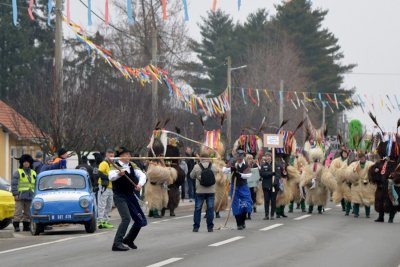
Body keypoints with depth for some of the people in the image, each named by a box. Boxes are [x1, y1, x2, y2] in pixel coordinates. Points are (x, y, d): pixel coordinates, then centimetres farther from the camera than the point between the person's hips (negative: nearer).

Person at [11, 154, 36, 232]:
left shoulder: (33, 173, 17)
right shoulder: (18, 172, 2)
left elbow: (36, 185, 19)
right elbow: (14, 184, -5)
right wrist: (15, 194, -13)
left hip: (30, 196, 5)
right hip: (20, 196, -5)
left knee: (27, 213, 9)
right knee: (18, 212, -9)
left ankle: (26, 226, 16)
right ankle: (16, 226, -7)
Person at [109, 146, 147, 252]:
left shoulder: (132, 166, 9)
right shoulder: (116, 166, -10)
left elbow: (142, 175, 3)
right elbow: (111, 176, -29)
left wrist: (140, 184, -18)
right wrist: (119, 174, -50)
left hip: (131, 195, 7)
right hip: (120, 196, -7)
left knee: (141, 221, 12)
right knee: (126, 218, -25)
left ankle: (128, 239, 33)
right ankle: (117, 243, -26)